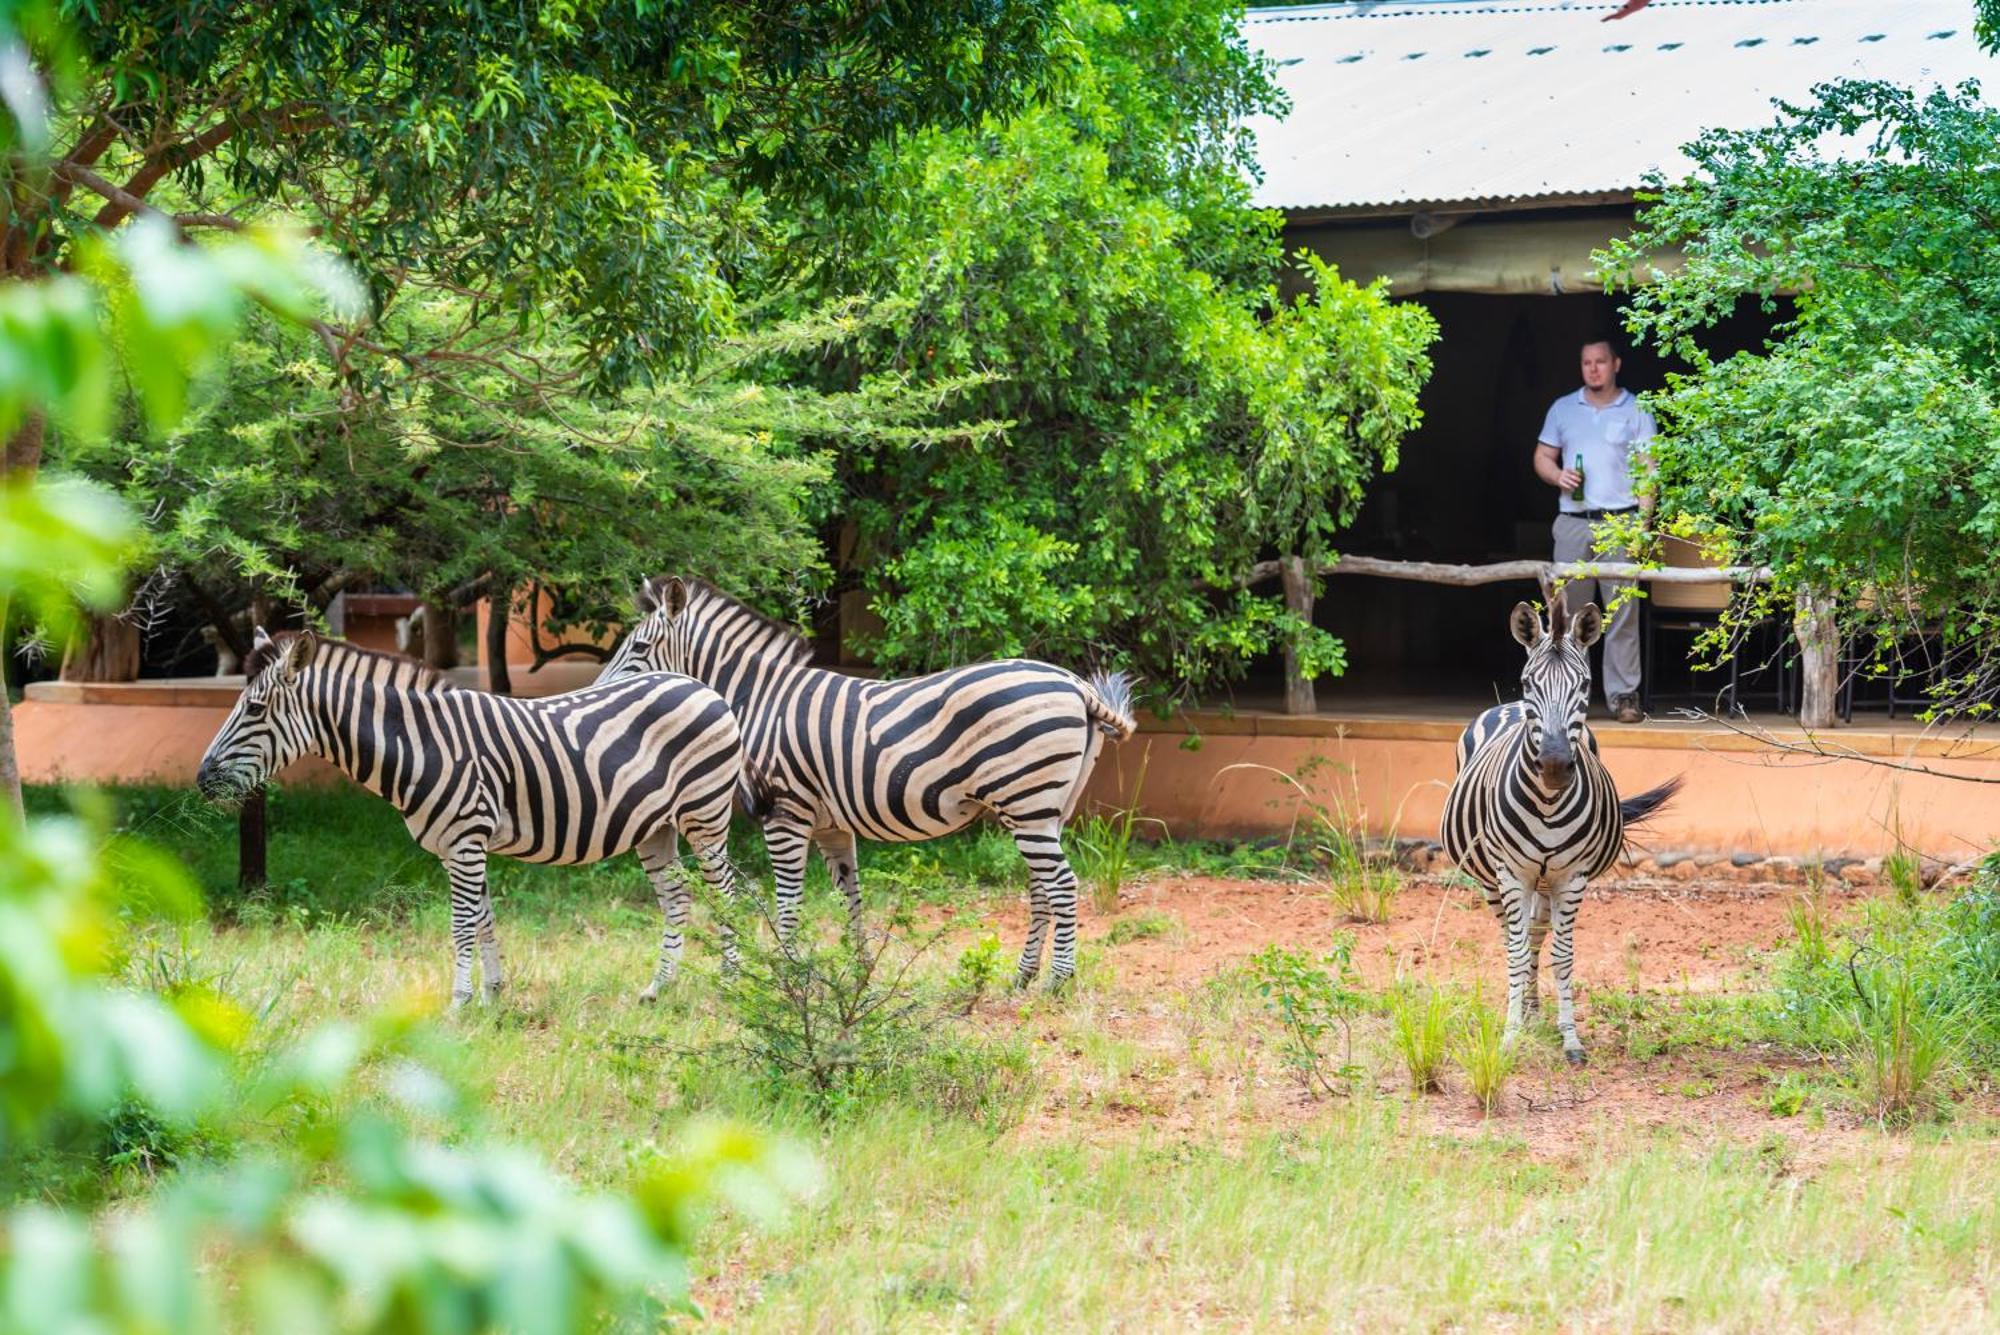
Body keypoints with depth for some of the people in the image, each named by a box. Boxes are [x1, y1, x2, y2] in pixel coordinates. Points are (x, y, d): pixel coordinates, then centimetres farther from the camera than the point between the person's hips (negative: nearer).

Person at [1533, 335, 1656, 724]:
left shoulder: (1635, 411, 5)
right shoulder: (1563, 409, 14)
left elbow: (1647, 469, 1)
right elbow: (1543, 457, 17)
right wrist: (1558, 476, -6)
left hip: (1618, 521, -3)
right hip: (1572, 523, 3)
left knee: (1622, 613, -5)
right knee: (1568, 611, 3)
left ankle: (1623, 694, -4)